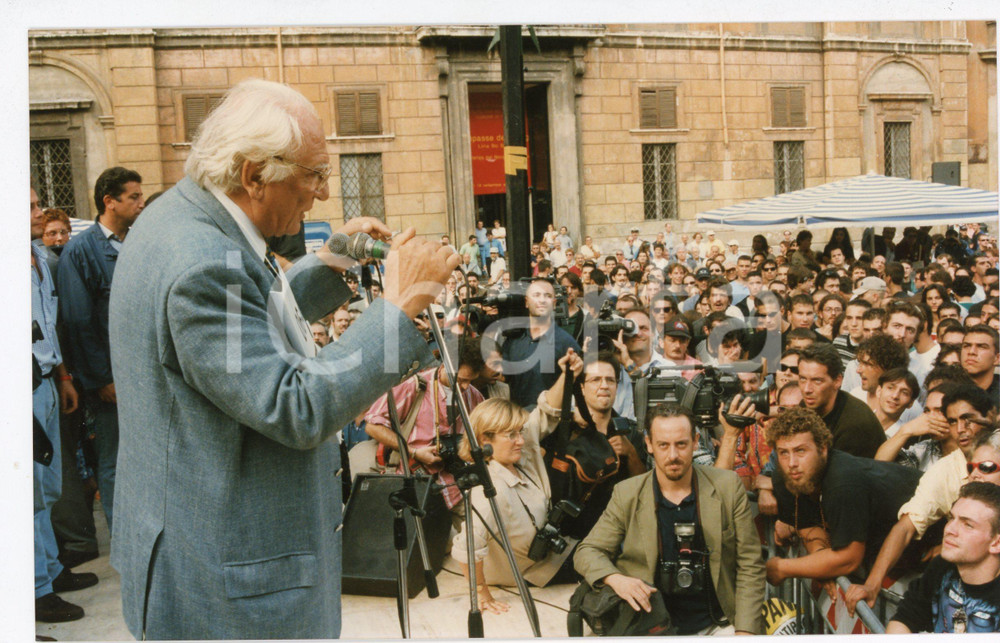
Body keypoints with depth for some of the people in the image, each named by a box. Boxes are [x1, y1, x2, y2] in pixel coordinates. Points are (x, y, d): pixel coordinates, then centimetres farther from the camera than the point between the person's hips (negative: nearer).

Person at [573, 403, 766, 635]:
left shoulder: (728, 486, 2)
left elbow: (750, 566, 3)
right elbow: (587, 551, 5)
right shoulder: (626, 494, 1)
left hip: (719, 624, 0)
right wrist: (615, 579, -16)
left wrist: (745, 630, -8)